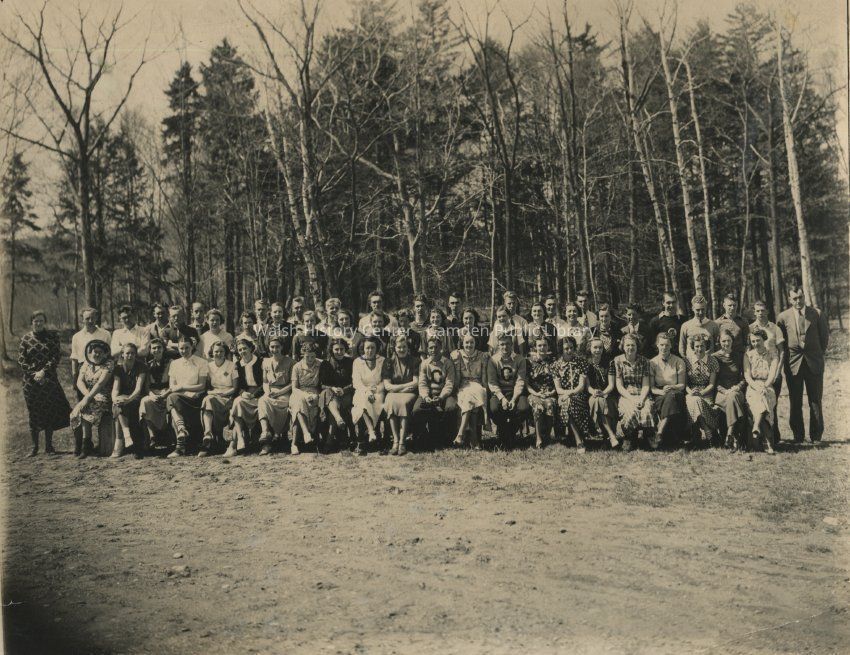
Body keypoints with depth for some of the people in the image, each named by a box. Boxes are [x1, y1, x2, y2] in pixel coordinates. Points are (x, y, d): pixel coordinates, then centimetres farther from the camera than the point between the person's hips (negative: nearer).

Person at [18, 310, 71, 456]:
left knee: (50, 412, 1)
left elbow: (57, 356, -3)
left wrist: (43, 371, -13)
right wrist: (34, 374, -11)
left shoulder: (52, 336, 3)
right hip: (31, 381, 1)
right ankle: (34, 447, 12)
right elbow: (21, 360, 1)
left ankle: (49, 446, 11)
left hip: (49, 379, 0)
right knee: (33, 413, 3)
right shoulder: (25, 339, 5)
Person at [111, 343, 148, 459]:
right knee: (118, 406, -30)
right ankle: (127, 437, -39)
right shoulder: (118, 368, 5)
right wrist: (115, 399, -31)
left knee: (120, 406, -30)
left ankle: (119, 446, -32)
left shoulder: (141, 367, -6)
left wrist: (128, 399, -36)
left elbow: (138, 389, -17)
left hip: (136, 399, -3)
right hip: (123, 398, 3)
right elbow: (115, 388, -8)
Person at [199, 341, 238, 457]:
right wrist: (211, 392, -7)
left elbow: (235, 388, 1)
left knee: (209, 401, -34)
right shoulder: (209, 366, 16)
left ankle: (208, 436, -34)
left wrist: (223, 393, -13)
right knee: (207, 399, -34)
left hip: (228, 398, -3)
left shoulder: (232, 366, 6)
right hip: (212, 395, 3)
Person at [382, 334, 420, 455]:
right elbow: (387, 385, 2)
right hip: (392, 394, 1)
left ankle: (402, 442, -39)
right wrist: (406, 386, -6)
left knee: (404, 403, -35)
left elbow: (416, 383, 1)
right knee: (391, 403, -34)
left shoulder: (415, 361, 9)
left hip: (409, 394, -1)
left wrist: (398, 387, -6)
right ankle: (395, 440, -38)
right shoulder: (388, 362, 11)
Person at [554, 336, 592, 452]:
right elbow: (558, 389, 3)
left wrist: (570, 393, -18)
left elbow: (581, 386, -3)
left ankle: (579, 441, -31)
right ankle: (579, 441, -34)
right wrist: (568, 392, -16)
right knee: (566, 404, -34)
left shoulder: (581, 362, 6)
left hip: (579, 396, -1)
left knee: (570, 402, -35)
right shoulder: (557, 365, 10)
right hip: (564, 397, 1)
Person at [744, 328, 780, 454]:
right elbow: (747, 375, 2)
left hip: (767, 387, 0)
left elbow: (772, 375, -1)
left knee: (763, 398, -38)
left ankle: (756, 432, -49)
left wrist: (764, 387, -20)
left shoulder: (772, 355, 12)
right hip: (752, 388, 0)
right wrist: (757, 387, -17)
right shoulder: (748, 355, 15)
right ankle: (767, 442, -45)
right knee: (759, 401, -35)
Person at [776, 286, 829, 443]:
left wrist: (819, 354, 10)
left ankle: (816, 436, 9)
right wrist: (788, 354, 7)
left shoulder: (817, 314, 2)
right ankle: (798, 436, 9)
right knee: (795, 402, 3)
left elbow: (825, 336, 10)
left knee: (815, 401, 2)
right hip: (793, 364, 0)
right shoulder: (783, 317, 2)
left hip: (814, 363, 0)